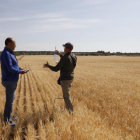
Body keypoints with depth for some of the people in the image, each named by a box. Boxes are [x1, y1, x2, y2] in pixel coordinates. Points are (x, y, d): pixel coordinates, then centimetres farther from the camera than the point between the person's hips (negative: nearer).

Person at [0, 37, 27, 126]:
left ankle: (9, 115, 37)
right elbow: (10, 69, -25)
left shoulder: (10, 53, 12)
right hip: (9, 81, -10)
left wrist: (20, 69, 3)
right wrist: (20, 71, -13)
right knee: (9, 101, -2)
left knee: (11, 99, 22)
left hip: (13, 80, 10)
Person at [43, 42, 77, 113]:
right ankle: (67, 108, 36)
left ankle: (71, 111, 3)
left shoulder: (64, 58, -23)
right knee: (66, 94, 25)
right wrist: (60, 54, 28)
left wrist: (48, 66, 0)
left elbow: (56, 69, -18)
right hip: (70, 78, 9)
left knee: (66, 96, -1)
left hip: (65, 79, -9)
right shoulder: (74, 57, 3)